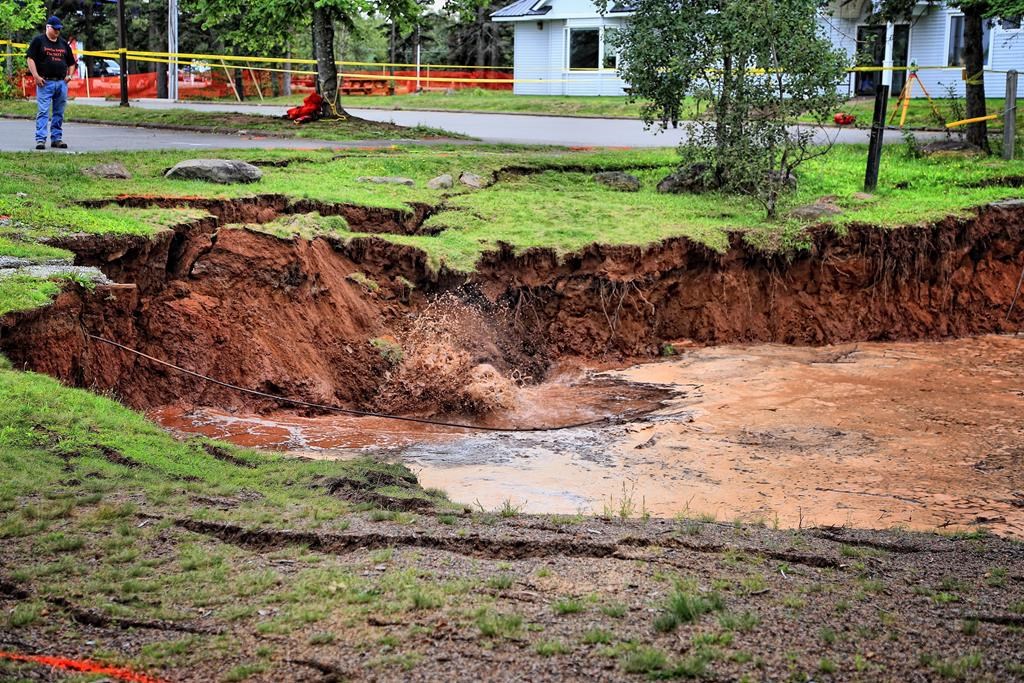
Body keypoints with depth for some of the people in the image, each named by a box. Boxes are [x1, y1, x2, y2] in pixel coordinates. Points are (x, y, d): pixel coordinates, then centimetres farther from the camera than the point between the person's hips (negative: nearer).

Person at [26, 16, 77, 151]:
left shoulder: (63, 43, 17)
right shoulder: (38, 41, 2)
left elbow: (71, 62, 25)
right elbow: (31, 59, -4)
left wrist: (70, 75, 9)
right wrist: (36, 76, -13)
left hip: (61, 83, 5)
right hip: (45, 82, -5)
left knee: (59, 113, 7)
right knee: (43, 112, -10)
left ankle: (56, 138, 13)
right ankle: (40, 139, -13)